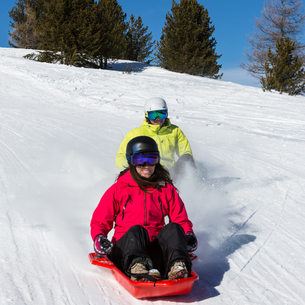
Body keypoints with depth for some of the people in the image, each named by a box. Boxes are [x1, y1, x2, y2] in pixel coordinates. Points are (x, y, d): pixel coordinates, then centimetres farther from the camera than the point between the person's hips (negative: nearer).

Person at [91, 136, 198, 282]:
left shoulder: (166, 189, 17)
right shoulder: (119, 189, 11)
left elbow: (181, 219, 17)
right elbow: (100, 221, 11)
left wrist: (189, 234, -5)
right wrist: (99, 237, -10)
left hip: (156, 250, 2)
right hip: (125, 248, -2)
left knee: (173, 228, -27)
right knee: (136, 231, -34)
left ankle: (178, 265, -55)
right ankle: (136, 267, -64)